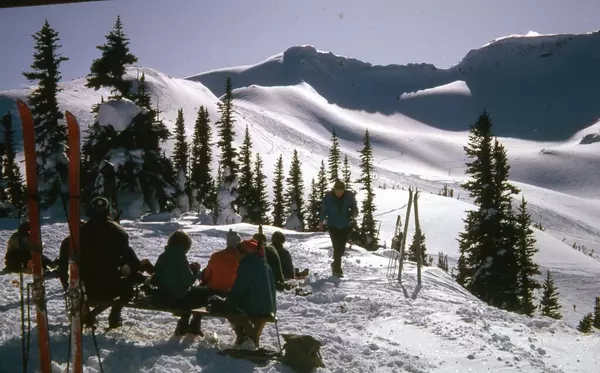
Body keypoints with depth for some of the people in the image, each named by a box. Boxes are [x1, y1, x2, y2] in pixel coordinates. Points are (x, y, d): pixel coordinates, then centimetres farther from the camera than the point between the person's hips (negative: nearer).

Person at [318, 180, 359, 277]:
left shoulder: (349, 196, -7)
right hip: (333, 226, -2)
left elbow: (354, 207, 6)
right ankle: (337, 269, -1)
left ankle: (335, 264, 36)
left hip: (345, 226, 2)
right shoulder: (328, 196, -10)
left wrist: (354, 212, -15)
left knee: (342, 247, 10)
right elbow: (324, 210, 0)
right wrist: (321, 221, -4)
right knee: (337, 247, -10)